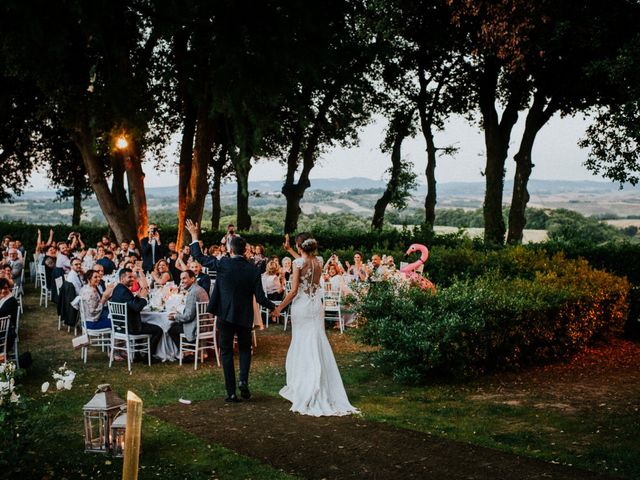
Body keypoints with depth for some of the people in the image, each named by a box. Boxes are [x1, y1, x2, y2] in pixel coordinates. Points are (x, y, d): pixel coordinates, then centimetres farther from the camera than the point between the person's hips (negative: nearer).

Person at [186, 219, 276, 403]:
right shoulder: (253, 270, -9)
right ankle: (243, 380, -1)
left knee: (226, 352, 9)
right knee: (245, 349, 21)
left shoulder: (223, 264, -13)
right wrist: (274, 307, 9)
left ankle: (231, 392, 8)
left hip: (225, 315, -1)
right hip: (245, 317, 1)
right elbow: (260, 298, -9)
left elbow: (199, 257, -2)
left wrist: (194, 236, 9)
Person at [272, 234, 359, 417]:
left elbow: (294, 290, -13)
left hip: (301, 307, -5)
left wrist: (280, 307, -5)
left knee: (301, 346, 4)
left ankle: (303, 389, 10)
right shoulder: (318, 262, 4)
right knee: (317, 346, 8)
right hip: (316, 307, 5)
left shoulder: (298, 262, -12)